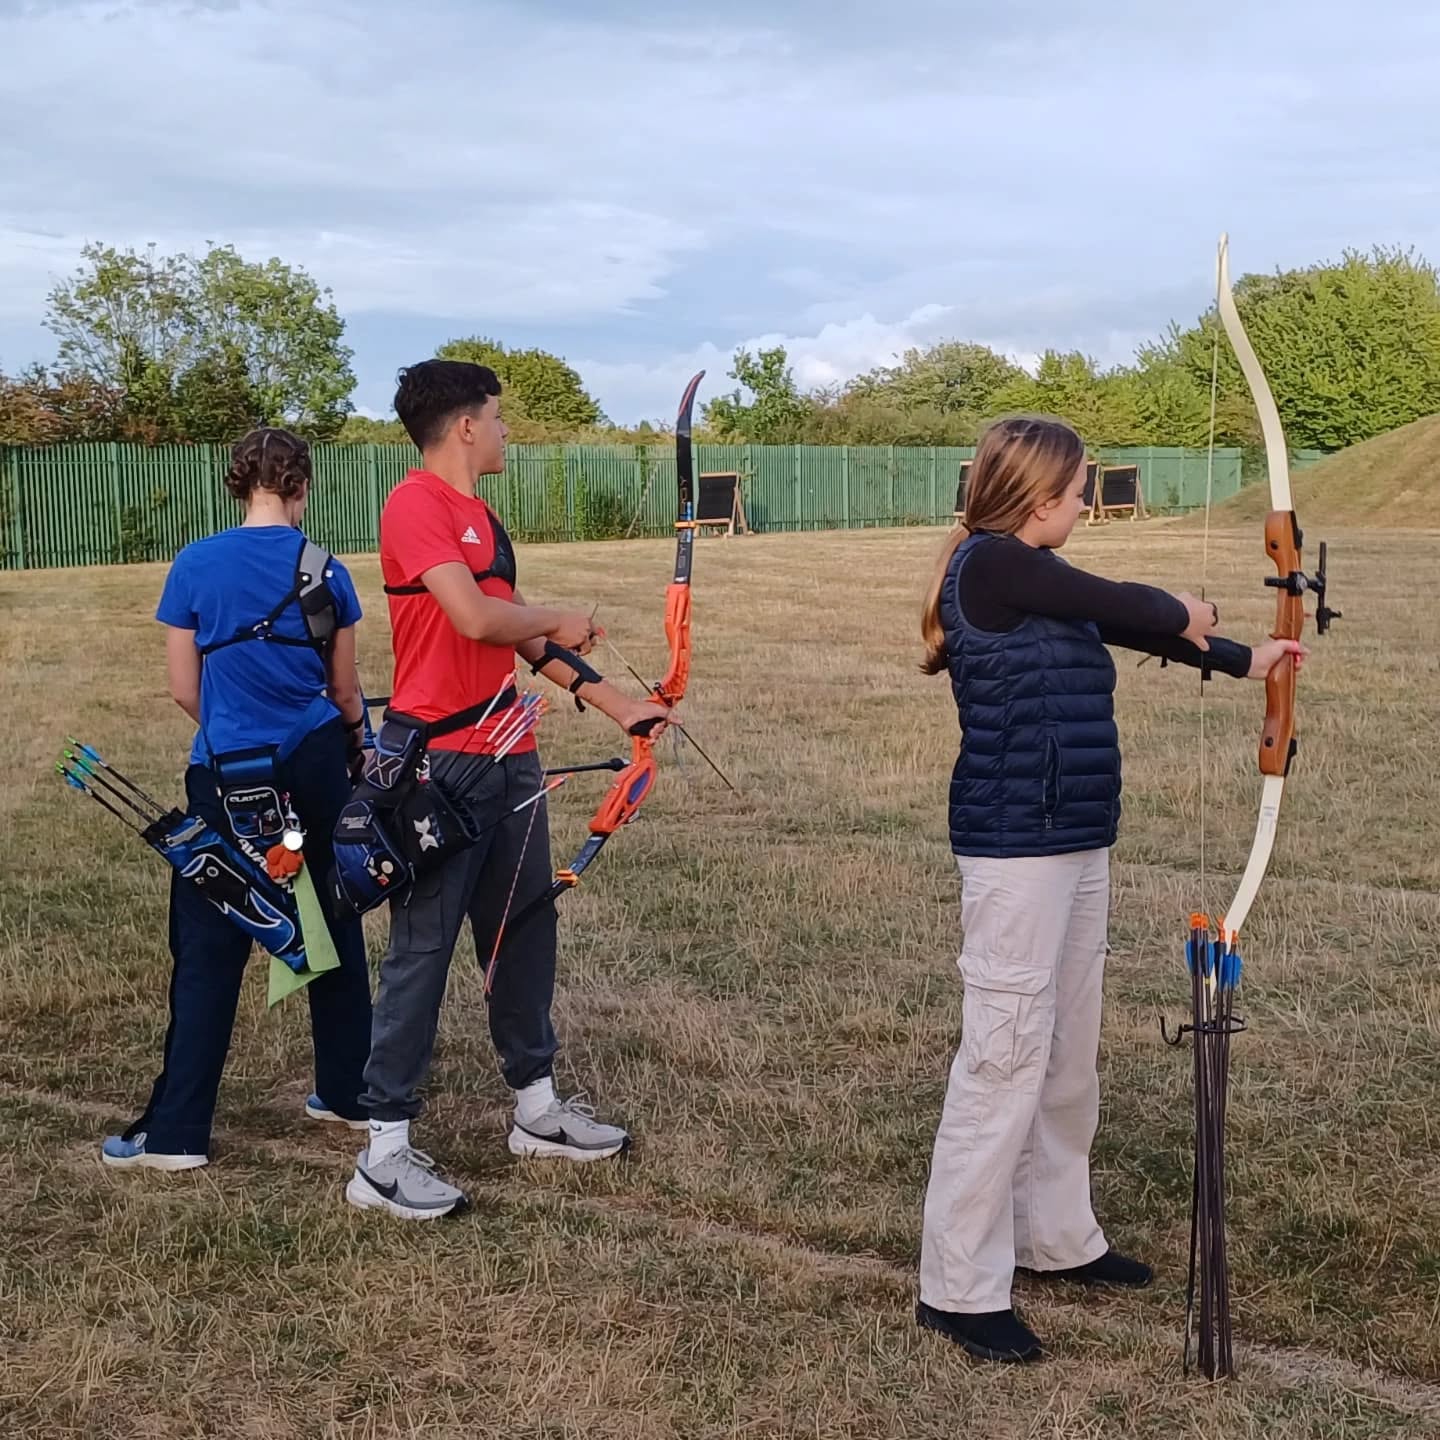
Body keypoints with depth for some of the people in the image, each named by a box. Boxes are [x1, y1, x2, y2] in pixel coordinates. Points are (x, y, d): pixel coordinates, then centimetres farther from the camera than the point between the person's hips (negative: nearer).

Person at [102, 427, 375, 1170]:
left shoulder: (195, 565, -5)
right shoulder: (324, 569, 0)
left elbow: (184, 688, 0)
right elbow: (344, 688, 8)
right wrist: (356, 738, 29)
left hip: (229, 775, -2)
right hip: (316, 767, 2)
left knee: (210, 947, 3)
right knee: (334, 926, 15)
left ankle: (176, 1130, 6)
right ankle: (348, 1092, 26)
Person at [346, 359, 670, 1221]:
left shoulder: (483, 519, 15)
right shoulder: (418, 504, -13)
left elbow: (528, 643, 19)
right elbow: (474, 617, -24)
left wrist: (619, 706, 17)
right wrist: (561, 622, -6)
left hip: (507, 758, 9)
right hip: (440, 766, -9)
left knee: (527, 933, 16)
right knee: (422, 950, -3)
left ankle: (538, 1108, 30)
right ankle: (385, 1154, 6)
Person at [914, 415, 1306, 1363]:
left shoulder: (1037, 576, 13)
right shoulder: (988, 564, -14)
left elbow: (1126, 627, 24)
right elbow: (1123, 607, -12)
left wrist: (1242, 660, 33)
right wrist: (1183, 613, 10)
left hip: (1076, 840, 10)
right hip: (1016, 846, -10)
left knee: (1069, 1050, 16)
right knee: (1007, 1052, -7)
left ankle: (1057, 1236, 30)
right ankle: (961, 1285, 1)